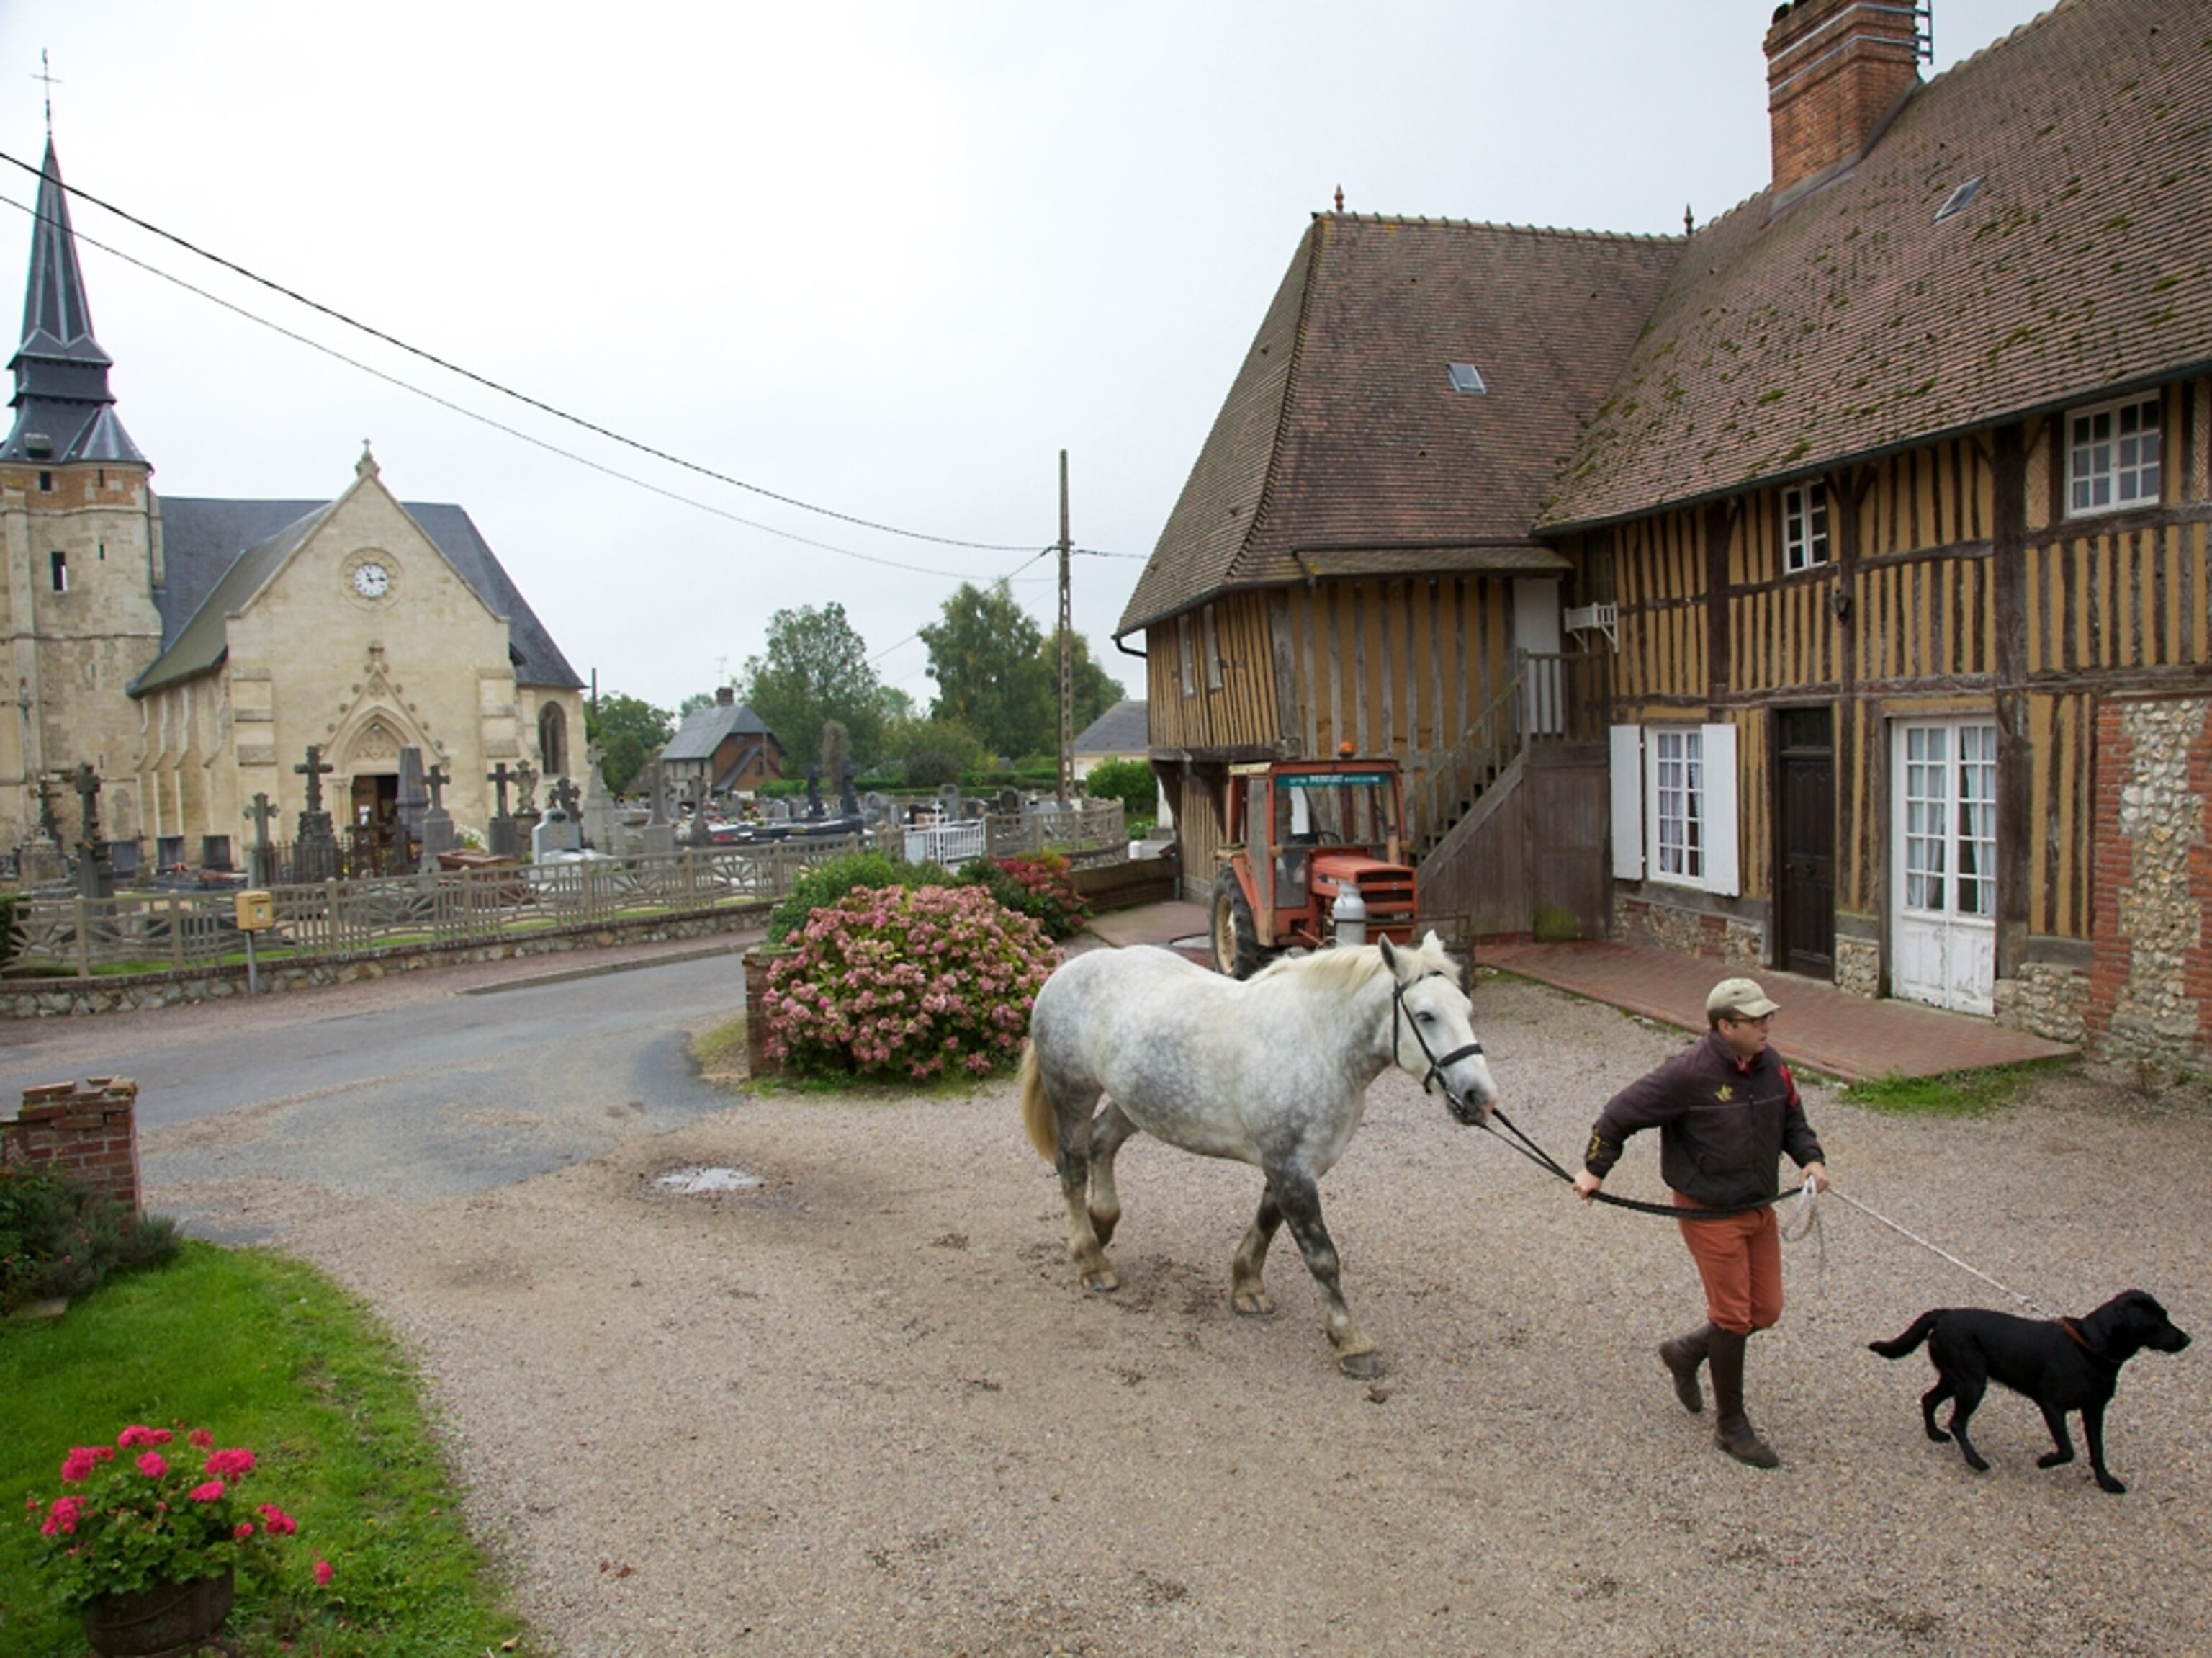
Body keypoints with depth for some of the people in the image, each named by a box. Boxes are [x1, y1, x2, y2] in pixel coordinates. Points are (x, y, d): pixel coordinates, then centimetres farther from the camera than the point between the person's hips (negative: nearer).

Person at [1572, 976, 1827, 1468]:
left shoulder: (1772, 1067, -1)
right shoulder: (1689, 1073, -22)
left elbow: (1793, 1122, 16)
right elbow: (1621, 1113, -14)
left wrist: (1811, 1158, -4)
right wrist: (1594, 1168, -9)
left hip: (1759, 1208, 7)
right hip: (1709, 1212, -7)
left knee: (1766, 1310, 12)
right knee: (1733, 1315, -1)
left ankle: (1687, 1352, 37)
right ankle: (1730, 1426, 18)